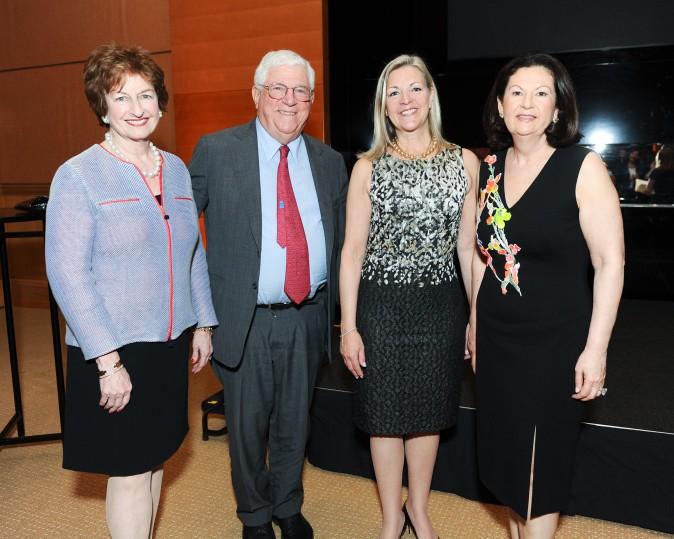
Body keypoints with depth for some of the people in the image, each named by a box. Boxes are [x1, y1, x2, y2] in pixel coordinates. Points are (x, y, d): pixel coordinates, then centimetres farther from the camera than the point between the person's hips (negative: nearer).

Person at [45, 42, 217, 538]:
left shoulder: (176, 169, 7)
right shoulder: (78, 176, -10)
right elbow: (68, 274, -14)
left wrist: (203, 324, 11)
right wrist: (108, 360, -18)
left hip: (171, 343, 6)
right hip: (114, 349, -5)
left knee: (155, 458, 17)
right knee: (129, 473, 4)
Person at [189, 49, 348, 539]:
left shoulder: (330, 162, 5)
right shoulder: (216, 151, -5)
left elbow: (340, 242, 10)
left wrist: (340, 311, 7)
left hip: (307, 317, 3)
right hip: (245, 317, -2)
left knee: (295, 422, 18)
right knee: (248, 425, 14)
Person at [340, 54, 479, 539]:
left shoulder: (464, 162, 2)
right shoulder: (368, 167, -2)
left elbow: (468, 246, 5)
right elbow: (352, 250, -4)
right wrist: (349, 327, -7)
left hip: (441, 305, 2)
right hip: (382, 304, -1)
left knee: (428, 411, 15)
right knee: (386, 414, 10)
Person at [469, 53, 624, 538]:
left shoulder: (583, 167, -12)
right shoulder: (488, 168, 3)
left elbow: (611, 262, -14)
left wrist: (596, 349, -17)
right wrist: (475, 323, 12)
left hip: (556, 340, -5)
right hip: (496, 337, 5)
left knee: (541, 461, 9)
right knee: (505, 451, 17)